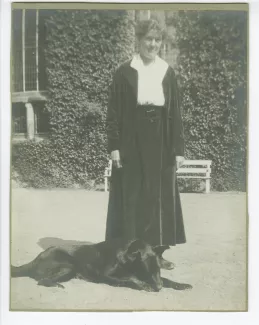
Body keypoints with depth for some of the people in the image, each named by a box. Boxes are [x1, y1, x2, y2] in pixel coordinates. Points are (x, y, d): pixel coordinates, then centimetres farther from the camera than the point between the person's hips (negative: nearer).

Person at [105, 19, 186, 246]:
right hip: (131, 143, -2)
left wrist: (179, 149, 2)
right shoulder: (125, 72, 0)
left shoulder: (168, 73, 8)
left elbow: (175, 113, 7)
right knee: (130, 196, 2)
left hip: (160, 144, 3)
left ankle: (157, 241, 20)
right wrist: (114, 146, -9)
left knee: (159, 195, 7)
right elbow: (114, 111, -2)